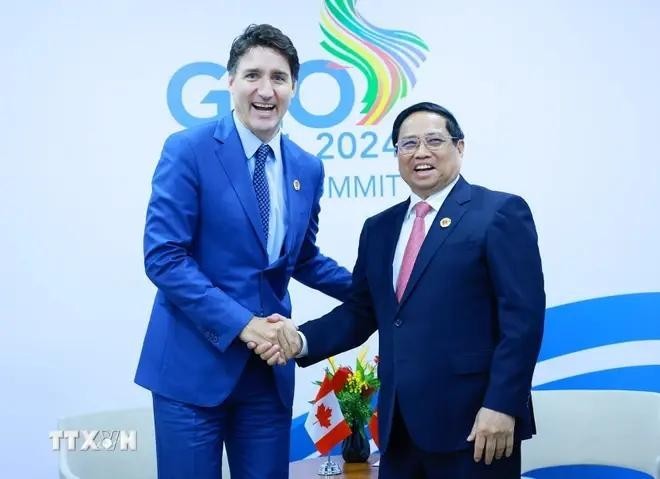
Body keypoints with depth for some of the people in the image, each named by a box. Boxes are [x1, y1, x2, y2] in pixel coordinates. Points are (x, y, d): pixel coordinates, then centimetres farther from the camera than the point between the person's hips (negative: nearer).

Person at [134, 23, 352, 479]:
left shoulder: (308, 168, 7)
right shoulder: (189, 150, -9)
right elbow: (163, 256, -14)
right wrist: (242, 324, -18)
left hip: (269, 364, 5)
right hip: (194, 360, -5)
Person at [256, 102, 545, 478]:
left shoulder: (501, 213, -5)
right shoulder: (379, 228, 14)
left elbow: (523, 317, -11)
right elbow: (361, 312, 13)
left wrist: (502, 406, -17)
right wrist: (302, 341, -4)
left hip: (472, 423, -5)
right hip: (400, 426, 6)